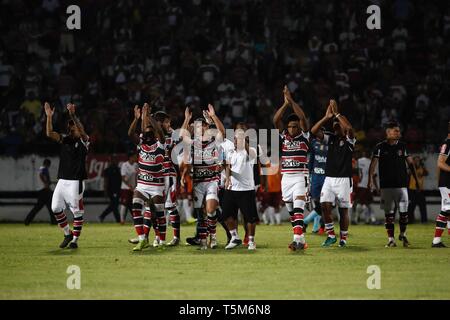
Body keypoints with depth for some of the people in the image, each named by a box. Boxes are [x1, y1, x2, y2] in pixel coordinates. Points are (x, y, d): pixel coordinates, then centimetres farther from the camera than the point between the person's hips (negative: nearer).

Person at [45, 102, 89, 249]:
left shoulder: (83, 141, -3)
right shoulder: (65, 139, 11)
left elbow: (81, 130, -23)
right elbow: (50, 134, -1)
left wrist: (73, 115, -34)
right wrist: (49, 117, -13)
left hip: (76, 182, -6)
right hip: (62, 180, 6)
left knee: (77, 211, -2)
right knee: (56, 208, 5)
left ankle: (75, 239, 7)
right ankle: (67, 234, 22)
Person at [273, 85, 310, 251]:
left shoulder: (304, 137, 1)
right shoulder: (283, 137, 9)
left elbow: (303, 118, -11)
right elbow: (276, 120, -2)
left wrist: (291, 101, -10)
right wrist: (286, 103, -8)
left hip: (300, 177, -5)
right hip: (286, 177, 5)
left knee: (298, 208, -17)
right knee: (291, 211, 8)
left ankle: (297, 239, -25)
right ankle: (301, 240, 16)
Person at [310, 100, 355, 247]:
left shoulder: (349, 140, -3)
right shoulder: (330, 138, 11)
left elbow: (349, 128, -25)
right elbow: (314, 131, 1)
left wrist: (337, 114, -17)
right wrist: (327, 117, -6)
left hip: (344, 179, -4)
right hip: (329, 178, 4)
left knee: (343, 209, 3)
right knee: (325, 205, -9)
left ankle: (343, 238, 14)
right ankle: (331, 235, 3)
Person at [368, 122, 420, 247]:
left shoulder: (402, 146, 7)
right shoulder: (380, 147, 0)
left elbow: (410, 163, 12)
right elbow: (373, 164, -8)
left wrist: (417, 180, 9)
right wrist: (370, 180, -21)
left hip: (401, 184, 1)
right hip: (386, 185, -1)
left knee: (404, 211, -3)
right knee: (388, 213, 2)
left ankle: (403, 234, 19)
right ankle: (391, 239, 8)